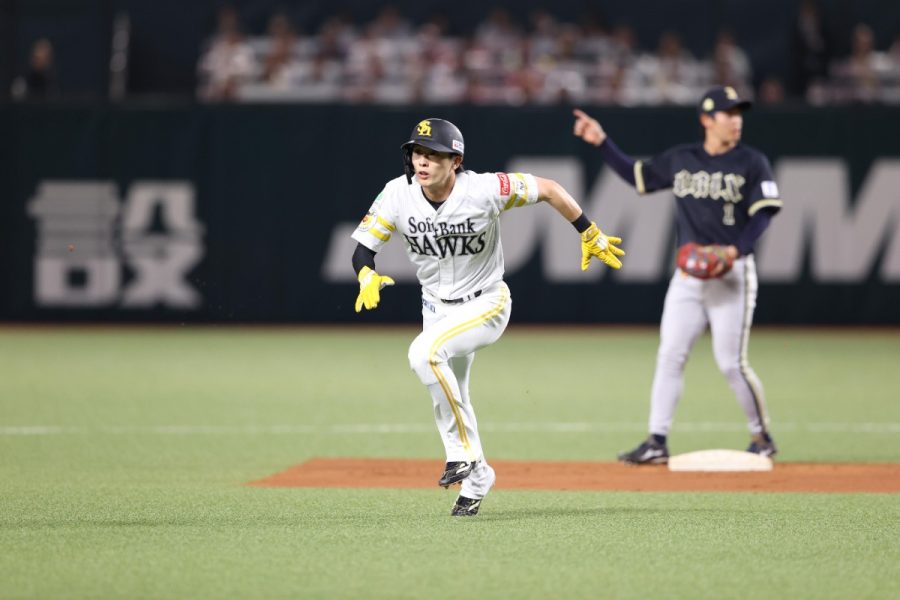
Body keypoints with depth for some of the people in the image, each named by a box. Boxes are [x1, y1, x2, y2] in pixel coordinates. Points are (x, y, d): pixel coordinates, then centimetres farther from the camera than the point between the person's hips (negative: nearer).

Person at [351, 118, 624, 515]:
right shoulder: (398, 195, -14)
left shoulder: (483, 190, -25)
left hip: (486, 304, -6)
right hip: (437, 308, 6)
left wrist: (590, 235, -9)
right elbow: (363, 247, -9)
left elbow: (548, 189, -15)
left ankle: (463, 452, -18)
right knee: (448, 400, 16)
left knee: (424, 353, -30)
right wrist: (367, 278, -32)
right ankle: (475, 478, 39)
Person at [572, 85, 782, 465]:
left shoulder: (751, 163, -1)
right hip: (688, 272, 4)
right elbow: (636, 175, 19)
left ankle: (762, 437, 12)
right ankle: (657, 441, 2)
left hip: (732, 272, -4)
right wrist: (601, 142, 12)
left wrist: (736, 249, -22)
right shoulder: (680, 160, 10)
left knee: (731, 362, -7)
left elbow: (763, 212, -7)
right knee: (670, 355, -1)